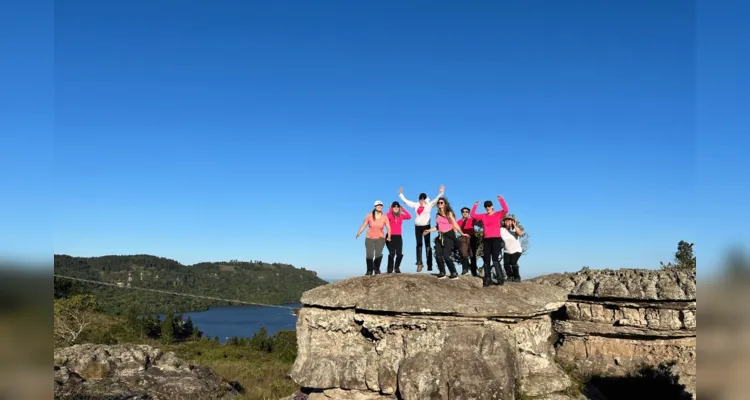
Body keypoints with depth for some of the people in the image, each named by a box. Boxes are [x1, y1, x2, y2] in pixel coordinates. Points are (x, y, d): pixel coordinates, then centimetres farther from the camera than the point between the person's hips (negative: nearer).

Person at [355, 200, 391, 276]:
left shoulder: (384, 217, -4)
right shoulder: (369, 216, -6)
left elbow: (388, 227, -4)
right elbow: (363, 225, -4)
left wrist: (389, 237, -19)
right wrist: (359, 233, -19)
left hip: (380, 238, 0)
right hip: (369, 238, 0)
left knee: (378, 254, -16)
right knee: (369, 255, -9)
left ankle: (377, 270, 3)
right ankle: (369, 271, 8)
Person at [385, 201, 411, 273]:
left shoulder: (401, 215, 9)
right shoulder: (389, 215, 0)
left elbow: (409, 217, -5)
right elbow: (387, 217, -24)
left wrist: (403, 210, -3)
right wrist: (390, 210, -12)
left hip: (398, 237, 3)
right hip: (390, 236, -3)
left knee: (400, 254, -4)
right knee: (392, 253, -12)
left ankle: (397, 268, 15)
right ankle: (390, 269, 1)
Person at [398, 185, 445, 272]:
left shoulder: (429, 205, -1)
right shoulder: (416, 205, 8)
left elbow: (436, 200, -11)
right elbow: (406, 201, 15)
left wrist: (441, 193, -23)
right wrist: (401, 194, 18)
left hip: (426, 226, -3)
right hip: (417, 227, 3)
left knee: (427, 245, -1)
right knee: (419, 245, 4)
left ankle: (429, 265, -1)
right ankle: (419, 263, 8)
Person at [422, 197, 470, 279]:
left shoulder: (449, 213, 0)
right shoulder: (438, 214, 15)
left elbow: (455, 225, -6)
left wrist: (461, 233, -15)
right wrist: (429, 230, 16)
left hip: (449, 236, -6)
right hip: (440, 237, 6)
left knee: (446, 255, -16)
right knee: (438, 255, -7)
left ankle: (454, 273, -5)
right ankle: (442, 273, 7)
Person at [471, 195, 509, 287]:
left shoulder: (498, 214, 3)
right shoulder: (483, 216, 12)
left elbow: (506, 210, -13)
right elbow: (472, 215, 10)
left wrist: (501, 200, -15)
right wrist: (475, 206, 4)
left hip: (496, 239, -4)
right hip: (486, 240, 4)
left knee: (495, 259, -14)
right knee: (486, 260, 4)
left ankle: (500, 278, -8)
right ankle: (487, 280, 8)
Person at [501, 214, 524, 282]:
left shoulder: (515, 229, -8)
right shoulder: (501, 230, -3)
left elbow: (520, 234, -30)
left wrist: (515, 225, -33)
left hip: (516, 250, -3)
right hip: (507, 251, 3)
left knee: (513, 262, -23)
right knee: (506, 264, -15)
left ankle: (517, 277, -4)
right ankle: (510, 277, 9)